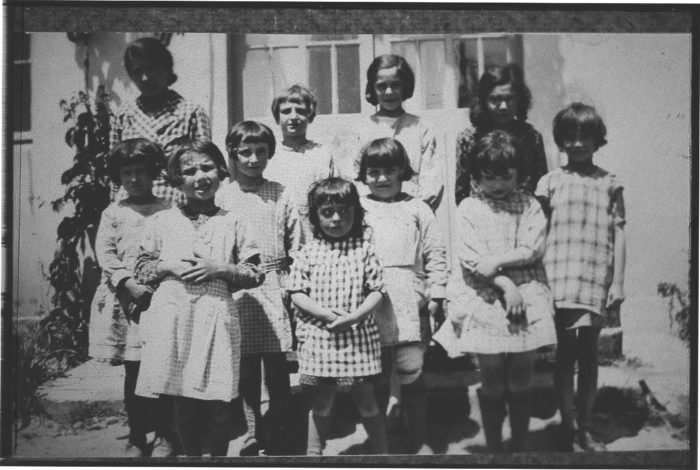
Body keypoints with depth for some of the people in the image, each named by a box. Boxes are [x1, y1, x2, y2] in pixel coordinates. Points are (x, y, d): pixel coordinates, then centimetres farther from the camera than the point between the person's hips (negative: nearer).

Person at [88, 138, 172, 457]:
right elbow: (104, 252, 0)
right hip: (124, 298, 1)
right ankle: (137, 438, 19)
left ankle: (165, 434, 15)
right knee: (133, 371, 7)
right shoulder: (113, 213, 9)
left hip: (161, 296, -1)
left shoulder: (167, 211, 5)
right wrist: (128, 282, -13)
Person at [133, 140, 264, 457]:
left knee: (217, 403, 1)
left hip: (217, 316, -1)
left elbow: (256, 274, 6)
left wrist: (221, 268, -9)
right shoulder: (162, 221, 10)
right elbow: (141, 268, 13)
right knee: (182, 402, 7)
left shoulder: (232, 223, 6)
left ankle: (219, 456, 24)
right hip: (172, 315, 1)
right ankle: (191, 455, 26)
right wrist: (167, 266, -5)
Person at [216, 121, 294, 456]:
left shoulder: (281, 194, 5)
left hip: (274, 288, 0)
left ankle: (276, 435, 17)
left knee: (277, 367, 4)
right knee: (246, 369, 7)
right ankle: (253, 435, 21)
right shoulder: (222, 197, 3)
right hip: (237, 290, 0)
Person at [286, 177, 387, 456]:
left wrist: (355, 315, -17)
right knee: (321, 406, 12)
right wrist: (325, 313, -16)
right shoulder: (309, 252, 2)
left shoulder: (364, 248, 1)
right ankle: (313, 453, 28)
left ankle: (381, 452, 26)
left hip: (358, 337, 0)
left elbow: (376, 291, -1)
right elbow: (297, 294, -1)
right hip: (318, 338, 0)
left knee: (367, 403, 10)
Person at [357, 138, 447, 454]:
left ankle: (420, 440, 19)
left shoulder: (417, 209, 7)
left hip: (408, 307, 0)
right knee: (376, 378, 10)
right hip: (370, 308, 1)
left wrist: (436, 294, 1)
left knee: (411, 374, 2)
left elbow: (435, 253, 6)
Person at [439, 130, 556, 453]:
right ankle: (493, 446, 20)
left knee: (521, 377, 8)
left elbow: (534, 248, -6)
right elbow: (471, 257, -8)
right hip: (484, 299, -1)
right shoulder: (468, 209, 1)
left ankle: (520, 444, 22)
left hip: (526, 295, 2)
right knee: (492, 379, 6)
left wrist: (497, 261, -16)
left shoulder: (529, 205, 6)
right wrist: (506, 286, -15)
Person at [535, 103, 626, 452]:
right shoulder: (550, 182, 5)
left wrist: (618, 283, -1)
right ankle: (567, 429, 14)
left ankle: (585, 427, 22)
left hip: (596, 283, 1)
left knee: (589, 354, 8)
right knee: (565, 355, 2)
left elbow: (619, 234, 6)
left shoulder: (609, 184, 8)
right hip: (559, 282, -1)